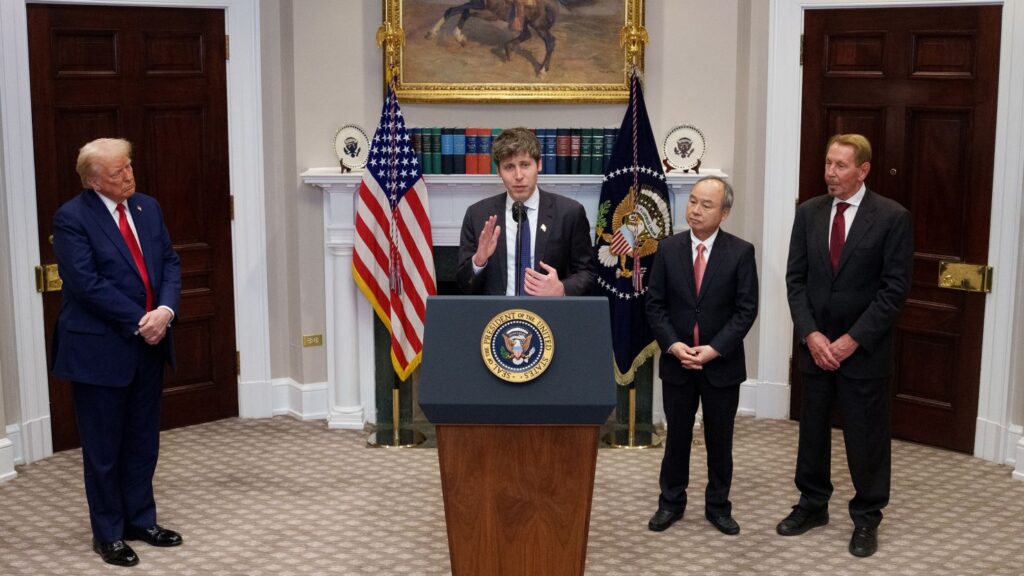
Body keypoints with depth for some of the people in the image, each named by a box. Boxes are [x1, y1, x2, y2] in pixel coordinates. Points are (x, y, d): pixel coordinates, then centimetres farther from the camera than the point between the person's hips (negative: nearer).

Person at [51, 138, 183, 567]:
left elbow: (169, 264, 6)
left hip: (148, 345, 6)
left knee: (143, 440, 15)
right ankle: (108, 534, 20)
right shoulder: (71, 218, -12)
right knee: (103, 447, 6)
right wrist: (140, 320, -18)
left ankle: (141, 520, 30)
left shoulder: (147, 207, 8)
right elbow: (87, 283, -19)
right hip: (100, 349, -6)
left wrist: (166, 311, -12)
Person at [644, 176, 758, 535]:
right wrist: (673, 345, -13)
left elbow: (746, 310, -8)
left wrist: (714, 349, -16)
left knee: (720, 439, 10)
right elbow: (655, 304, 0)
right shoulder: (668, 249, 0)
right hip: (677, 362, 1)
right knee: (677, 436, 11)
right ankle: (671, 502, 25)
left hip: (722, 363, -1)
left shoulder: (741, 252, -6)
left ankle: (718, 506, 24)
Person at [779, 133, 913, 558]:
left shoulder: (892, 217, -9)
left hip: (864, 348, -4)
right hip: (815, 344, 4)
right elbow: (796, 279, 3)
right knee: (812, 429, 13)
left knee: (866, 436, 6)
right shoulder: (808, 212, 3)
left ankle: (866, 519, 20)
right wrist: (811, 335, -9)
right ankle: (812, 506, 29)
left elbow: (895, 288, -11)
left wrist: (852, 340, -14)